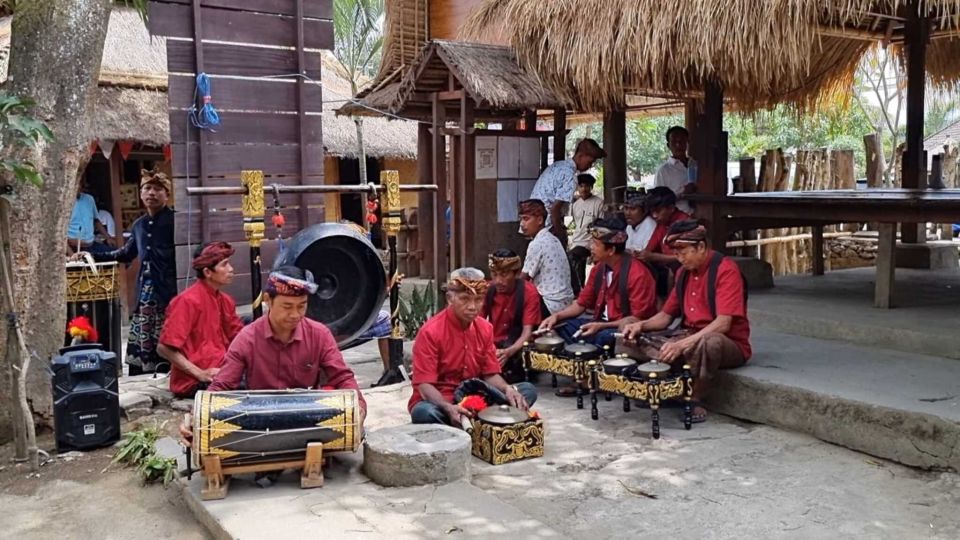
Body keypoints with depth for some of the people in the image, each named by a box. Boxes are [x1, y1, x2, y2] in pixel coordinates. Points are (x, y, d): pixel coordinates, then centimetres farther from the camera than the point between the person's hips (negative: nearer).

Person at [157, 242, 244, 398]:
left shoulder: (225, 301, 10)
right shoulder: (189, 301, -13)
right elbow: (164, 348, -16)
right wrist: (200, 374, -19)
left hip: (221, 371, 8)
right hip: (193, 382, -8)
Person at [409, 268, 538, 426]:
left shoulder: (485, 329, 3)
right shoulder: (430, 332, -16)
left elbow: (491, 374, 7)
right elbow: (424, 385, -19)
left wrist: (509, 389, -16)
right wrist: (448, 408, -38)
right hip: (439, 402, -5)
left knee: (528, 390, -9)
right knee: (423, 413, -40)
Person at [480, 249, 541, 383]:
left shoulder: (529, 292, -14)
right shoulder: (488, 290, -4)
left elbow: (527, 332, -21)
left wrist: (508, 352, -39)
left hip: (518, 347, -3)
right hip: (492, 346, 4)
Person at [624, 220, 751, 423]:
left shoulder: (725, 269, -16)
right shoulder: (684, 272, 8)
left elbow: (723, 323, -26)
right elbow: (666, 315, 14)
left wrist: (683, 344, -34)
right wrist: (641, 325, -7)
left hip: (728, 345, -7)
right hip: (691, 340, 7)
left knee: (709, 342, -42)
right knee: (634, 339, -8)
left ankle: (695, 400, -21)